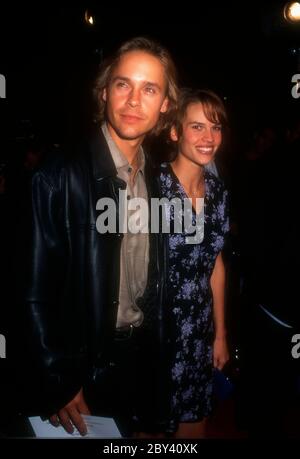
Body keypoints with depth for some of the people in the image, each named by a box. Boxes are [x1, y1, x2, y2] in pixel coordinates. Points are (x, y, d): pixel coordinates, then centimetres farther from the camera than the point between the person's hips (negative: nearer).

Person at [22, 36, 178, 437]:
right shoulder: (61, 177, -18)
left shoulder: (158, 179, 1)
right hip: (84, 364, -5)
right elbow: (37, 287, -16)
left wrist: (157, 347, 8)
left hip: (144, 357, 6)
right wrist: (58, 381, -13)